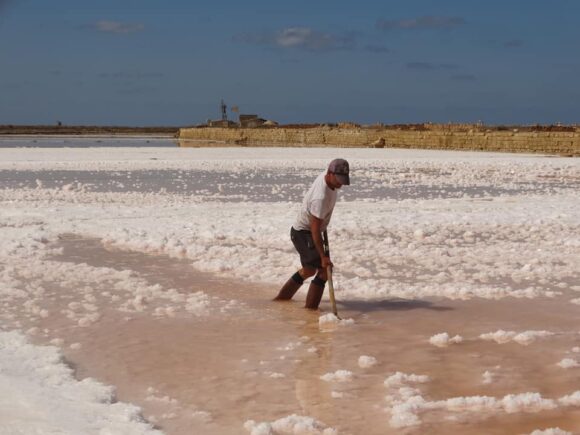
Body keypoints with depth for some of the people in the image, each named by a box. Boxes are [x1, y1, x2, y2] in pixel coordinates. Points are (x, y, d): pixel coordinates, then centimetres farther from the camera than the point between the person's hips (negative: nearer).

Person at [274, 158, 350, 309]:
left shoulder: (327, 176, -7)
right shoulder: (321, 198, -34)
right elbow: (315, 229, -31)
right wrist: (323, 256, -30)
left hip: (301, 231, 10)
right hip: (303, 233, -10)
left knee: (309, 270, 23)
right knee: (323, 269, -15)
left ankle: (282, 297, 36)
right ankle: (310, 308, -10)